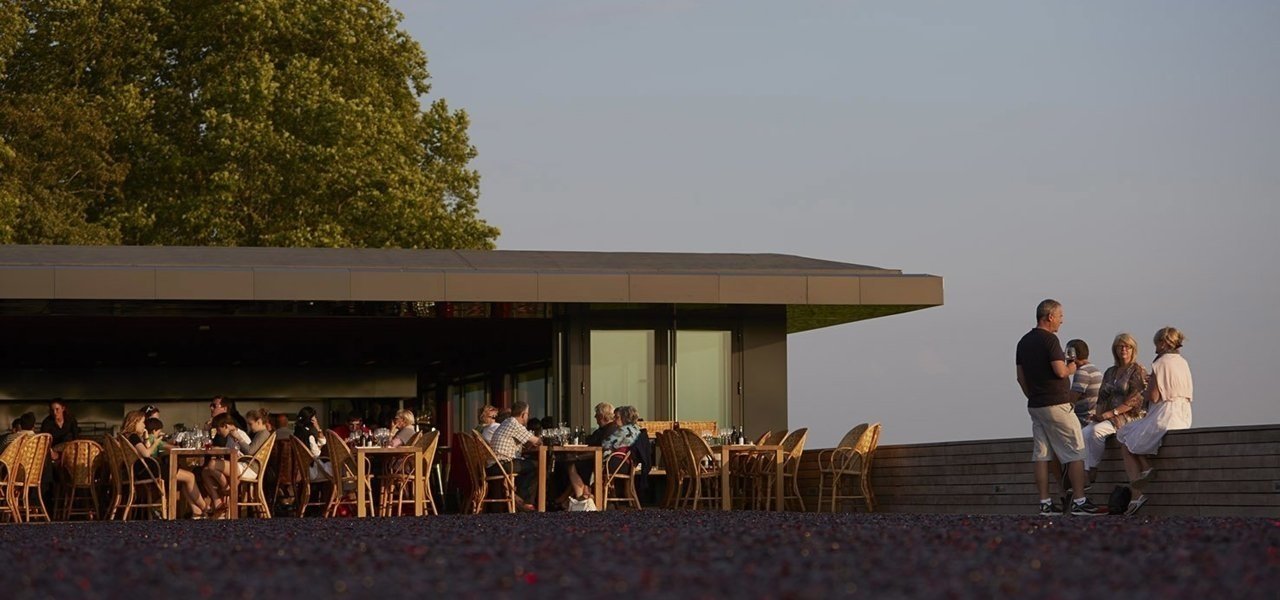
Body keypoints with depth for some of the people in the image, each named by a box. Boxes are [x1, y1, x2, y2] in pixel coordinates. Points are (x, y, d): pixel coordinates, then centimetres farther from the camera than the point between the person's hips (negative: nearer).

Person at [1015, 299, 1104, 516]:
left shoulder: (1024, 342, 12)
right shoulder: (1049, 339, -13)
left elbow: (1021, 378, 15)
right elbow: (1060, 371, -19)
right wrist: (1071, 369, 1)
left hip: (1035, 405, 8)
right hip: (1056, 405, -8)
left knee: (1041, 455, 6)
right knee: (1075, 453, -3)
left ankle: (1045, 503, 4)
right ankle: (1079, 502, -6)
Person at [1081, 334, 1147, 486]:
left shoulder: (1138, 371, 0)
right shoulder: (1110, 372, 21)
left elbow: (1133, 401, -10)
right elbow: (1102, 397, 20)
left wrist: (1111, 413, -16)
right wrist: (1098, 413, -1)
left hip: (1127, 417, -6)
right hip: (1106, 417, 6)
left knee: (1097, 431, -32)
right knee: (1085, 432, -24)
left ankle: (1093, 470, -22)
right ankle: (1085, 474, -31)